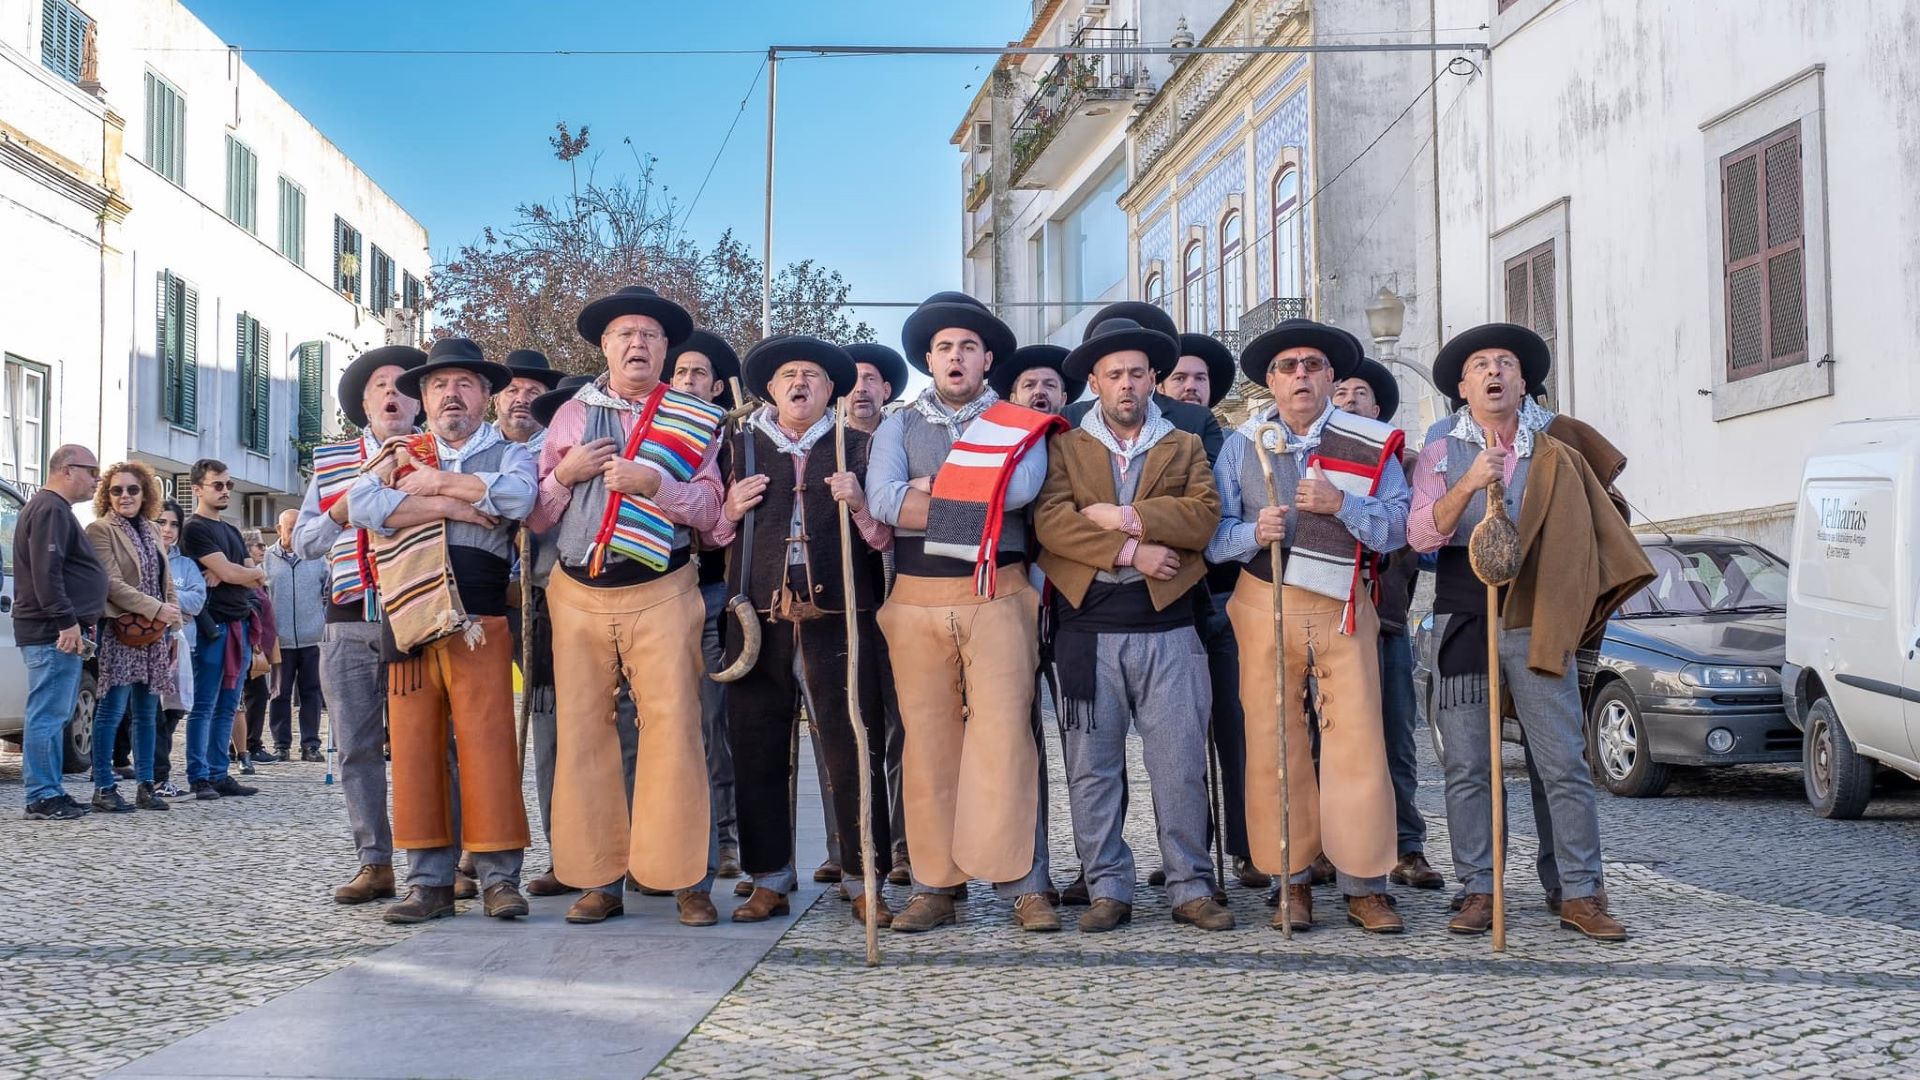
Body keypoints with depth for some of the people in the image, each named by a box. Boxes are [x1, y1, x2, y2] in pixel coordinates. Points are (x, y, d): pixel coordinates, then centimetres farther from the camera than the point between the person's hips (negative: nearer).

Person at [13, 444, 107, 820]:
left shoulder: (53, 508, 23)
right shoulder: (51, 510, -12)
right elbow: (46, 573, -22)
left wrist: (75, 622, 25)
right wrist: (67, 621, -24)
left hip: (58, 632, 11)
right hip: (54, 633, -11)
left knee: (53, 715, 12)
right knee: (48, 715, -9)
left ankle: (51, 793, 17)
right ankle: (43, 797, -7)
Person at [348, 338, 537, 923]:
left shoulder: (507, 453, 12)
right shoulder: (399, 456, 19)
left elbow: (516, 496, -12)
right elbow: (362, 506, -2)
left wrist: (434, 484, -4)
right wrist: (455, 504, -8)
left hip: (479, 620, -3)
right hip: (408, 621, 3)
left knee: (486, 743, -8)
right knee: (414, 745, 1)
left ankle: (499, 877, -1)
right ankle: (429, 881, 8)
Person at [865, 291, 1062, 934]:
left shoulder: (1018, 426, 10)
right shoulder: (898, 428, 14)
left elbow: (1020, 488, -11)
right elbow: (883, 500, -5)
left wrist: (931, 492, -3)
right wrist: (976, 501, -4)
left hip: (998, 597, -2)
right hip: (917, 600, 2)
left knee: (1004, 731, -8)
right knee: (927, 737, 2)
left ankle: (1024, 885, -4)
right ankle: (935, 886, 9)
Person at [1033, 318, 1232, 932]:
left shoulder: (1185, 448, 14)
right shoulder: (1064, 449, 11)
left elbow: (1204, 515, -4)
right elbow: (1050, 520, -6)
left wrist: (1127, 517, -12)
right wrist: (1129, 552, -14)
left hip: (1167, 627, 0)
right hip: (1087, 631, 0)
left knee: (1181, 765, 0)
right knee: (1092, 767, 3)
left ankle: (1191, 888, 10)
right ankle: (1107, 890, 12)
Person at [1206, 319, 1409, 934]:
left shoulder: (1370, 444, 4)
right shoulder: (1242, 445, 8)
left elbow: (1397, 530, -3)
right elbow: (1212, 536, 5)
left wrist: (1341, 504, -18)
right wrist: (1255, 532, -15)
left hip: (1342, 608, -1)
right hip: (1265, 606, 1)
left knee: (1357, 739, -6)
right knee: (1273, 742, 0)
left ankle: (1364, 887, 2)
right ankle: (1293, 882, 9)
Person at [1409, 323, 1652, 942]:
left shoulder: (1555, 454, 11)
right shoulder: (1441, 452, 8)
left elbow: (1593, 529, 20)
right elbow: (1421, 535, -6)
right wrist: (1469, 485, -20)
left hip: (1537, 625, 1)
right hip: (1462, 623, 0)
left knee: (1566, 765, -3)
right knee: (1466, 768, 1)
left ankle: (1581, 895, 3)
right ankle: (1479, 892, 9)